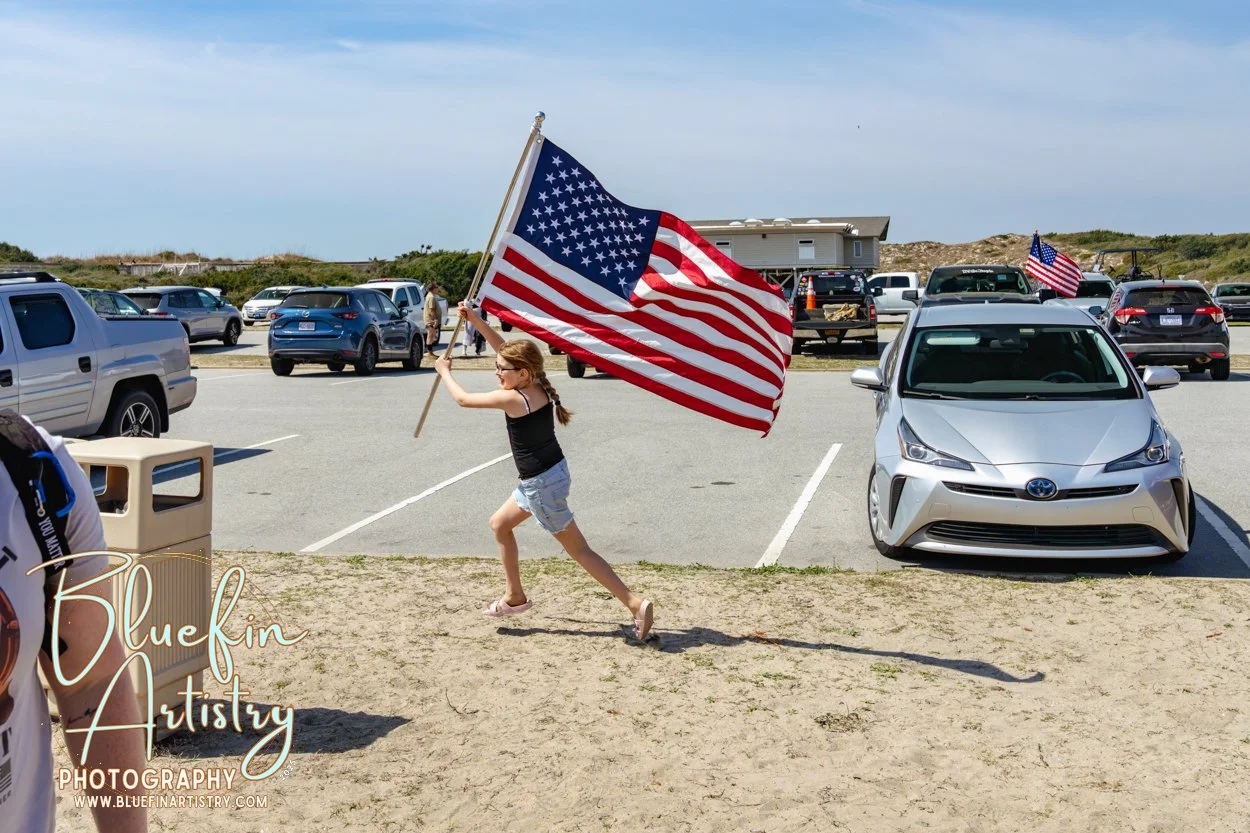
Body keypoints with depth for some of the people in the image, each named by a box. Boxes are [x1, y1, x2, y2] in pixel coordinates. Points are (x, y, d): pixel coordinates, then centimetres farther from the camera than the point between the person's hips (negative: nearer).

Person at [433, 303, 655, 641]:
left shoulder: (513, 398, -23)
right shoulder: (538, 386, -1)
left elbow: (463, 399, -11)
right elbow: (504, 347, 14)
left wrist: (444, 370, 6)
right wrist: (475, 320, 11)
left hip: (542, 483, -10)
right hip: (545, 476, 10)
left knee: (579, 549, -2)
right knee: (499, 524, 24)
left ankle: (636, 603, -2)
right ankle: (514, 597, 35)